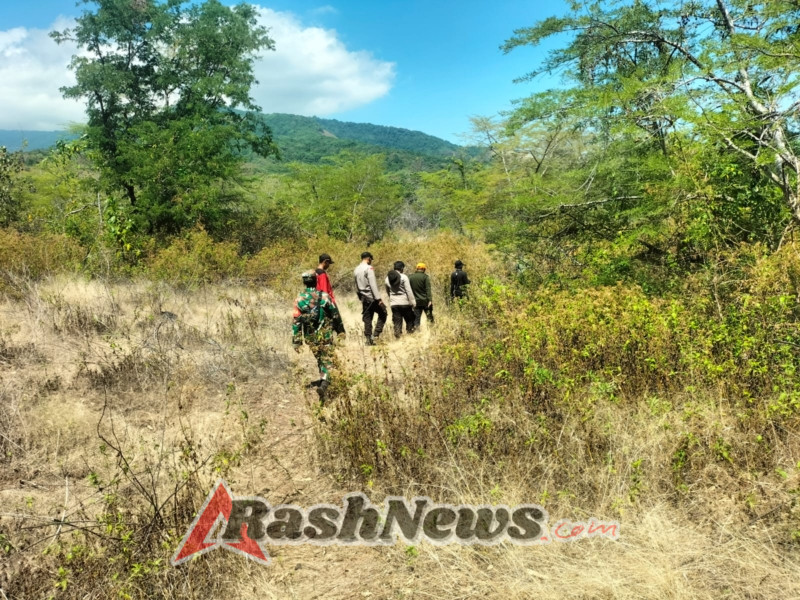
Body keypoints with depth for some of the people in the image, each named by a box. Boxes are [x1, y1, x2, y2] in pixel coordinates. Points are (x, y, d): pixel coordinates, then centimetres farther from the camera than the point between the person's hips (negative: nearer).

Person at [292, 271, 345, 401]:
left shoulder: (299, 300, -4)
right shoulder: (324, 296, -8)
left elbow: (296, 322, -4)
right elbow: (336, 315, -1)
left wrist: (296, 342, 1)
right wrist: (341, 331, 13)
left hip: (310, 337, 3)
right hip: (325, 335, -3)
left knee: (320, 360, 21)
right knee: (327, 361, -1)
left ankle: (324, 381, 33)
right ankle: (324, 384, -21)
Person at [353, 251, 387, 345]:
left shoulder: (356, 270, 12)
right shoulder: (369, 268, -11)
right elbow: (373, 284, -18)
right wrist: (378, 298, -18)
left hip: (364, 298, 7)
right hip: (371, 297, -7)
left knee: (367, 319, 10)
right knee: (383, 314, 5)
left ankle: (369, 340, 9)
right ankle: (375, 334, -6)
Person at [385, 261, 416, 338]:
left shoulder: (387, 278, 6)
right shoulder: (404, 277, -10)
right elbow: (409, 291, -12)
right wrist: (413, 302, -8)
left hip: (393, 303, 4)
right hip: (404, 302, -4)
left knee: (397, 321, 7)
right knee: (409, 320, 10)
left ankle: (398, 334, 2)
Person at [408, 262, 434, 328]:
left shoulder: (410, 277, 6)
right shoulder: (425, 277, -6)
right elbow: (428, 289, -13)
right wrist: (430, 300, -15)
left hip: (416, 301, 3)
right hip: (425, 301, -3)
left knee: (416, 317, 5)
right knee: (429, 316, 10)